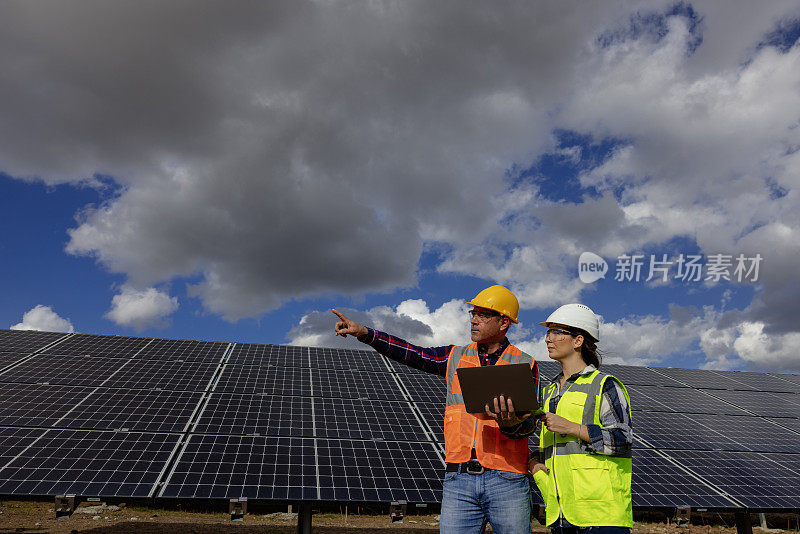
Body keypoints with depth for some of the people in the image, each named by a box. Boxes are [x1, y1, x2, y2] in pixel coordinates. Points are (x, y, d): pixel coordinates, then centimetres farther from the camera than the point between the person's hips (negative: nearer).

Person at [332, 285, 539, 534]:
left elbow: (529, 423, -2)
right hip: (459, 480, 2)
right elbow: (410, 353, 3)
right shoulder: (455, 357, 13)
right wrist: (364, 333, -9)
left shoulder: (525, 364, 5)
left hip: (507, 482, -1)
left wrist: (512, 425, -26)